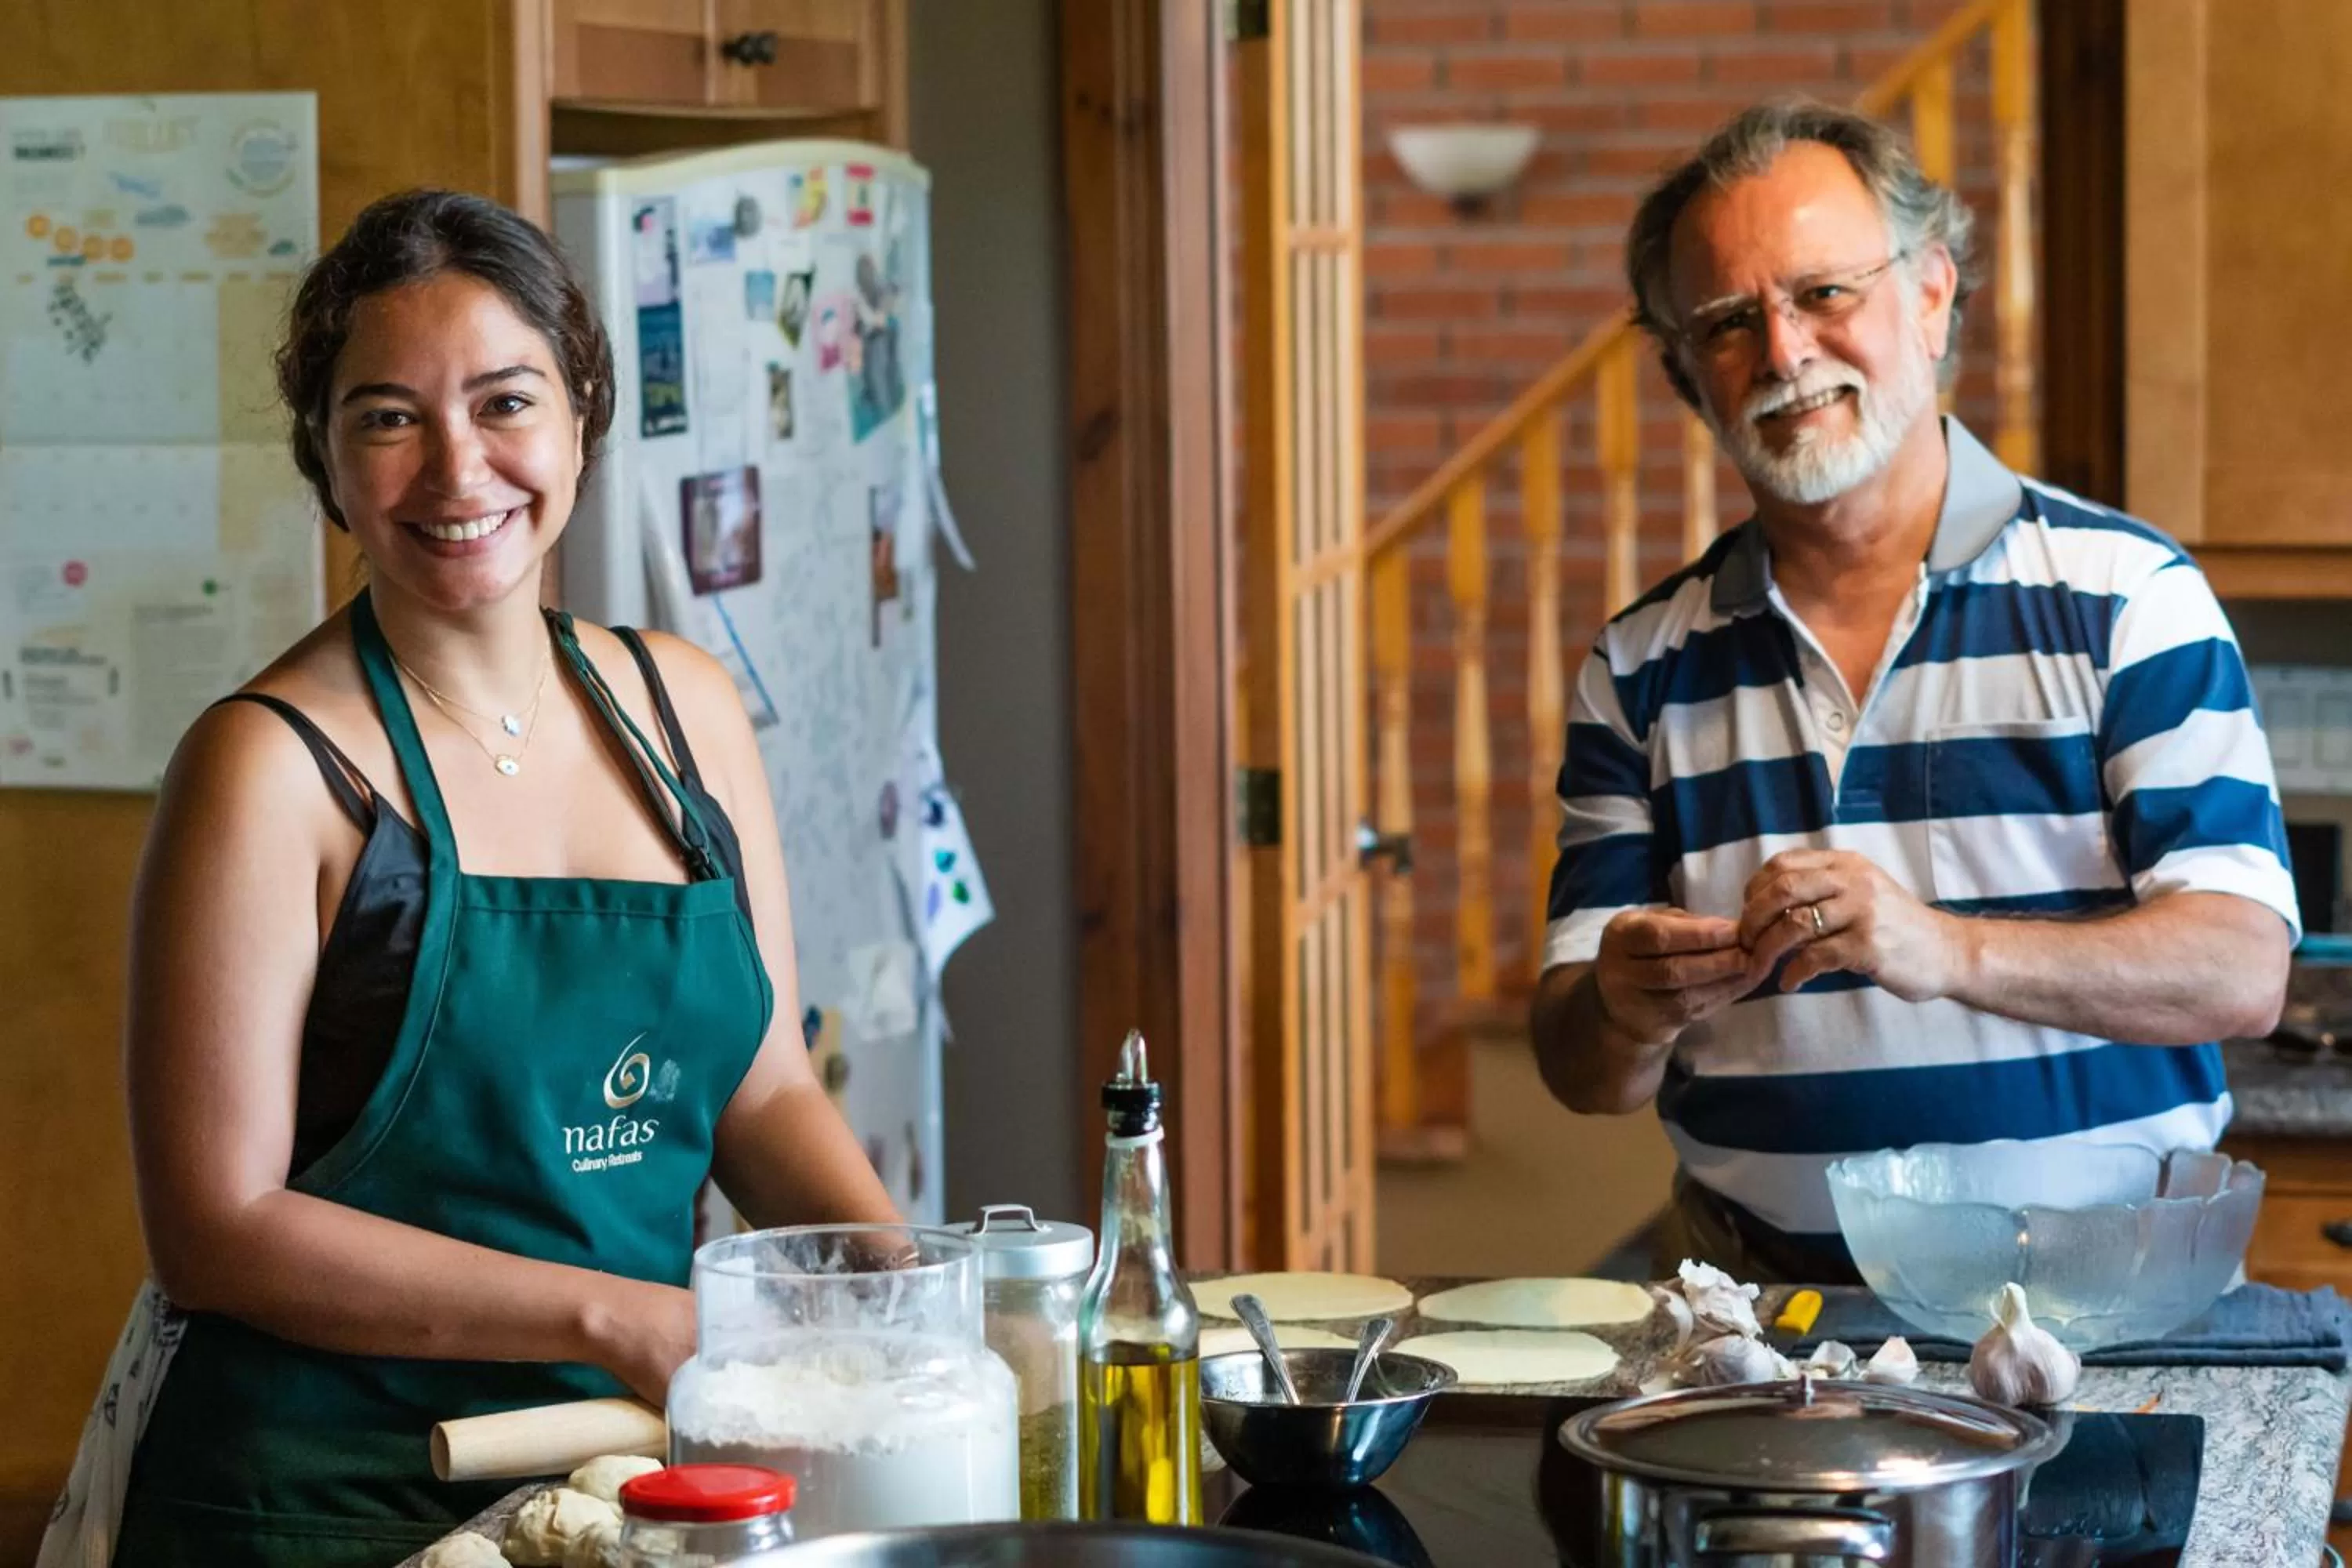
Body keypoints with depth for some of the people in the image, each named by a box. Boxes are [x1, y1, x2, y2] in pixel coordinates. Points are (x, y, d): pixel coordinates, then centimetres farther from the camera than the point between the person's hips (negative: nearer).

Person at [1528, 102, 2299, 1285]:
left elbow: (2242, 974, -5)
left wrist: (1944, 950, -20)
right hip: (1764, 1304, 3)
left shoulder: (2126, 596, 4)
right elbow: (1583, 1076, 11)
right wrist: (1627, 1014, -12)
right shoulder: (1641, 670, 12)